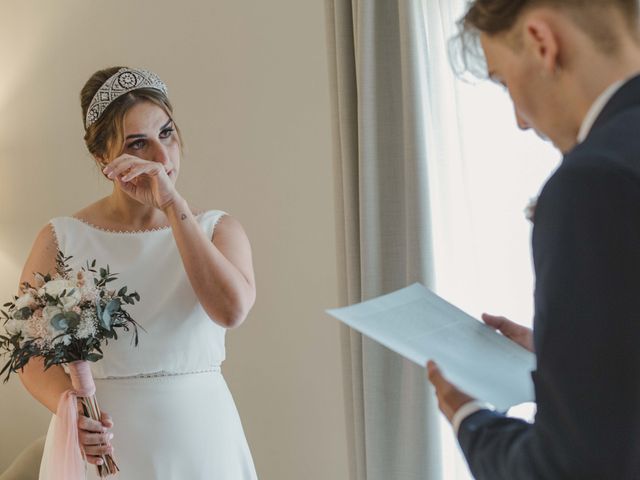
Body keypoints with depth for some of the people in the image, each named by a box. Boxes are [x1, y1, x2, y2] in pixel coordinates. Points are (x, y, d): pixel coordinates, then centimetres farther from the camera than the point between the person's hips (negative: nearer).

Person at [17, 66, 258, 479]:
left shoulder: (218, 229, 1)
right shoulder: (61, 240, -3)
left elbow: (231, 310, -18)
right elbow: (35, 355, -4)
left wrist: (173, 206, -18)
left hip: (200, 440, 1)